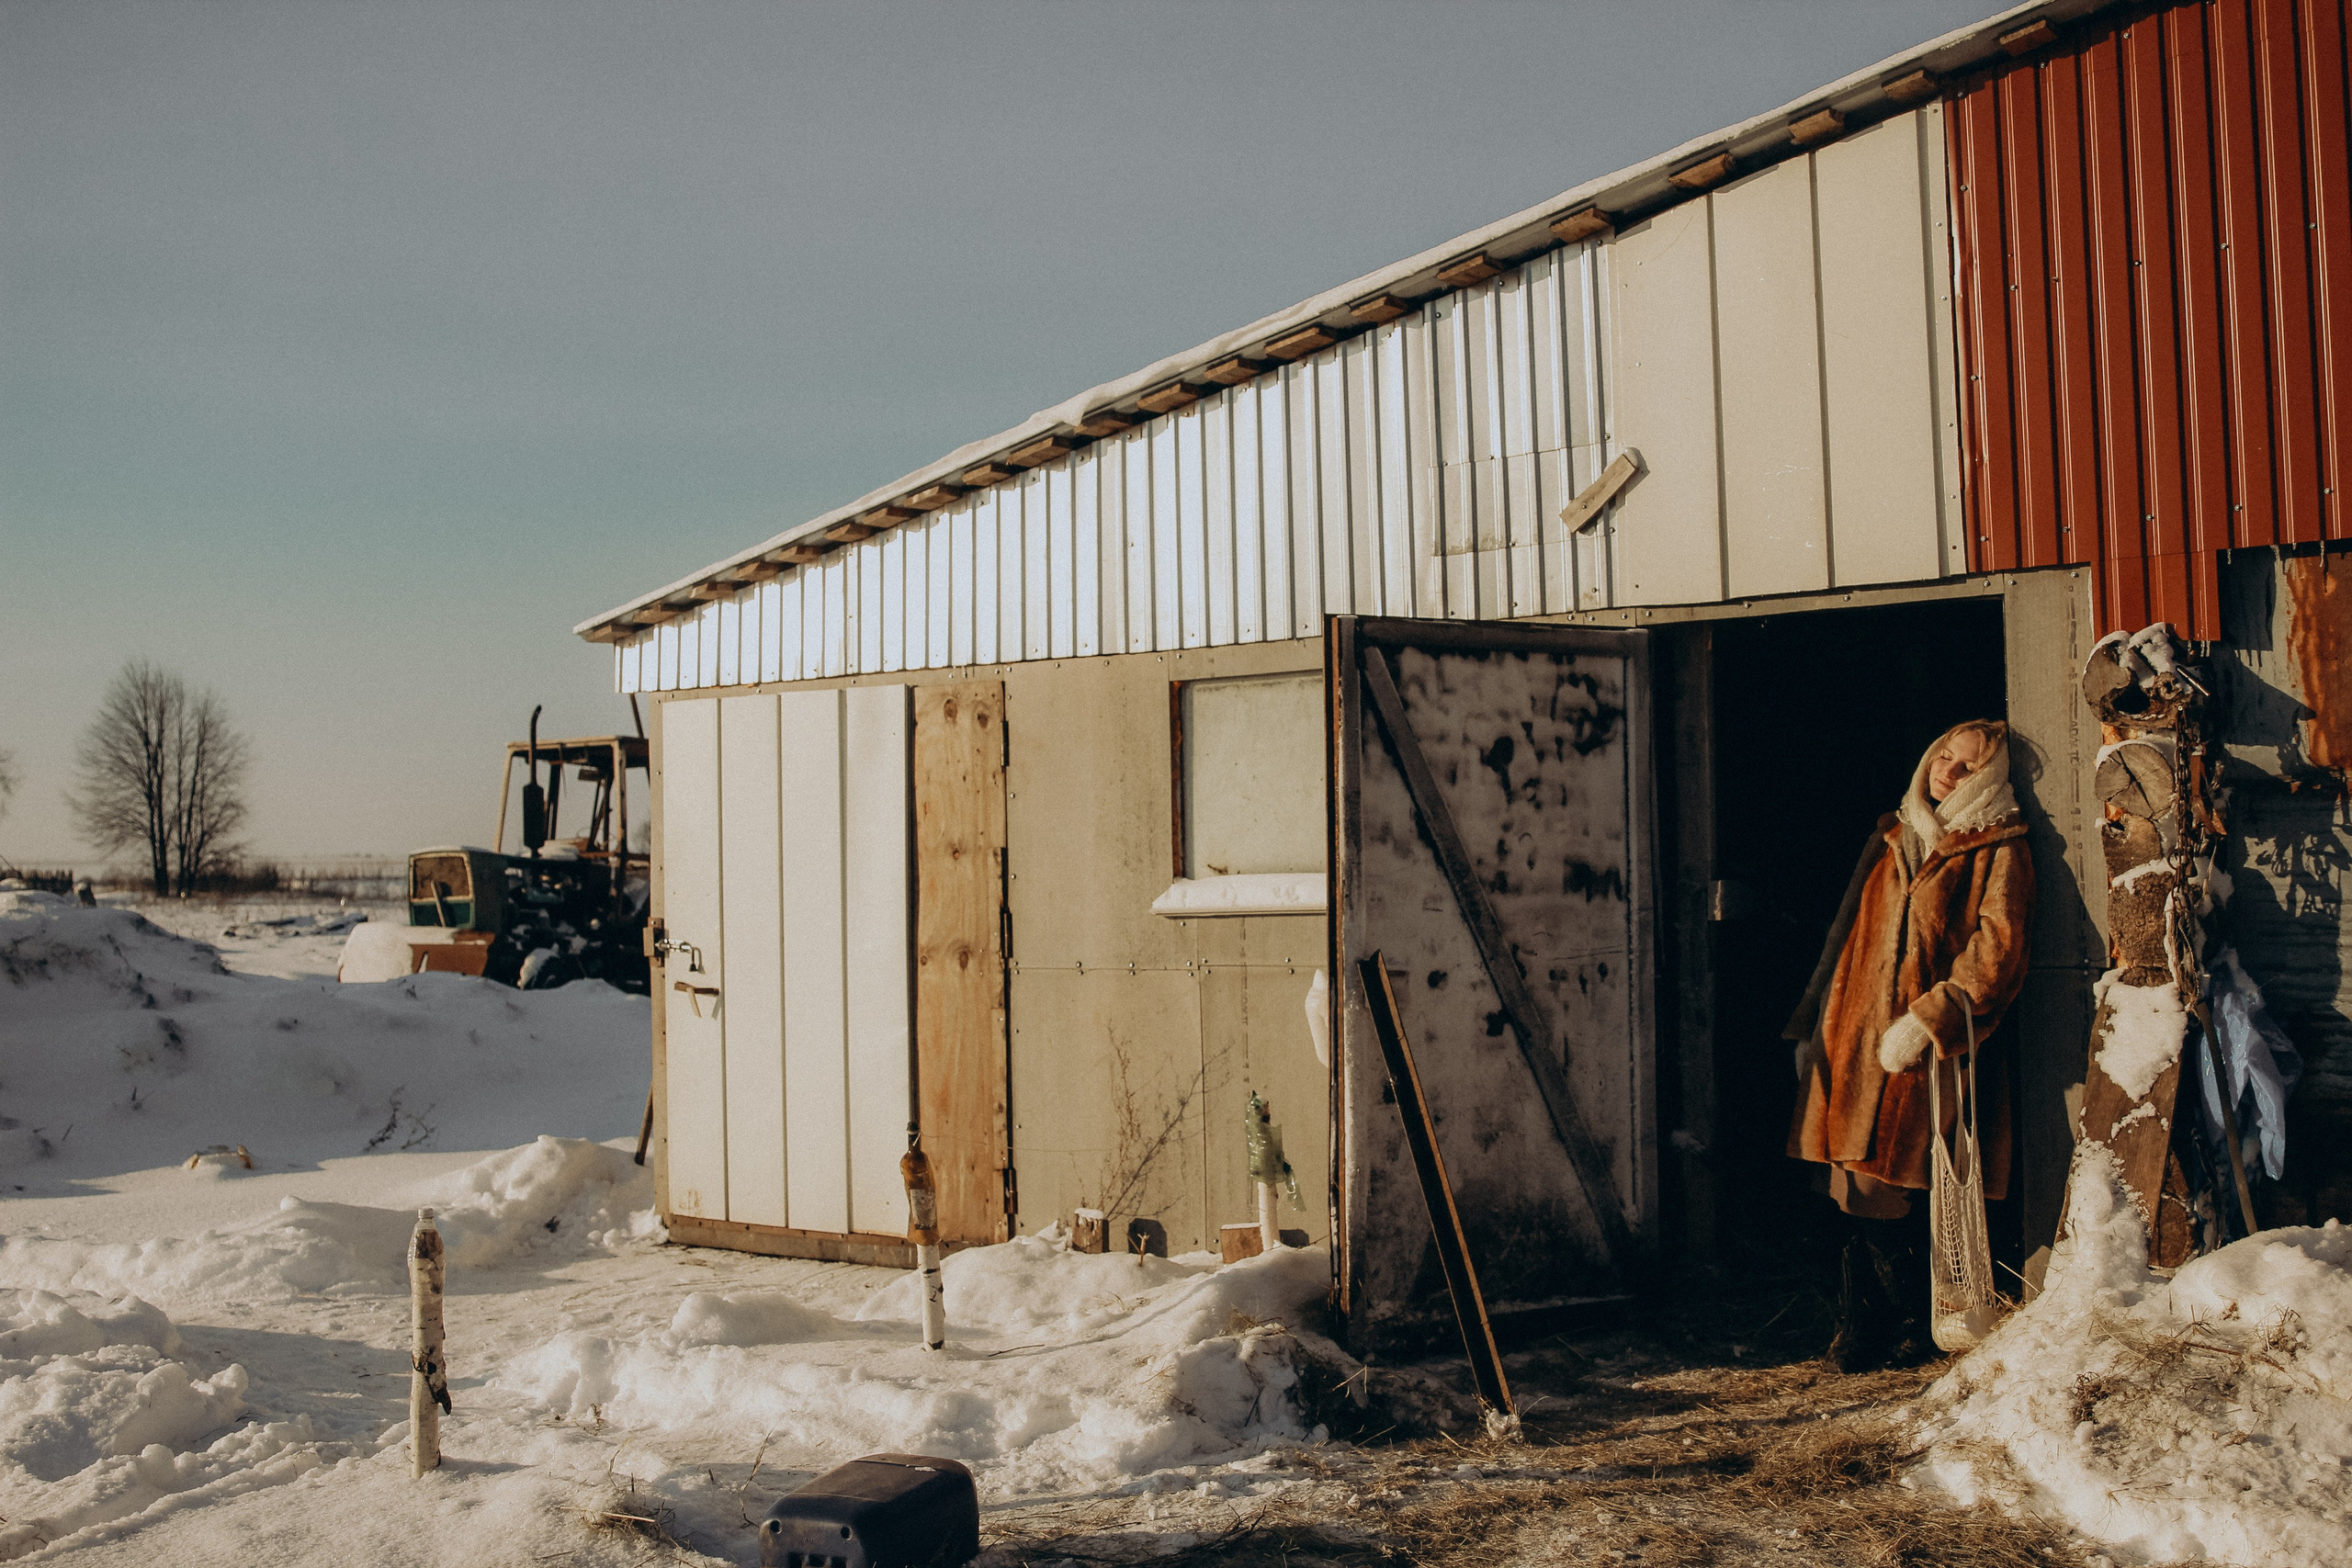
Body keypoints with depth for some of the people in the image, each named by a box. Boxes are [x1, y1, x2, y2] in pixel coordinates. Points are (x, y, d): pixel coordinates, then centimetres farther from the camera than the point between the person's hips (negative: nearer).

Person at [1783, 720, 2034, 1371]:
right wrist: (1813, 1025, 18)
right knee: (1861, 1191, 2)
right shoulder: (1890, 838, 18)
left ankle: (1917, 1329, 11)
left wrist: (1924, 1023, -18)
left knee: (1896, 1196, -6)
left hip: (1930, 1054, -5)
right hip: (1857, 1043, 5)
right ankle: (1863, 1327, 11)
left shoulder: (1998, 852, 1)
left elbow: (1996, 954, -10)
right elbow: (1848, 935, 21)